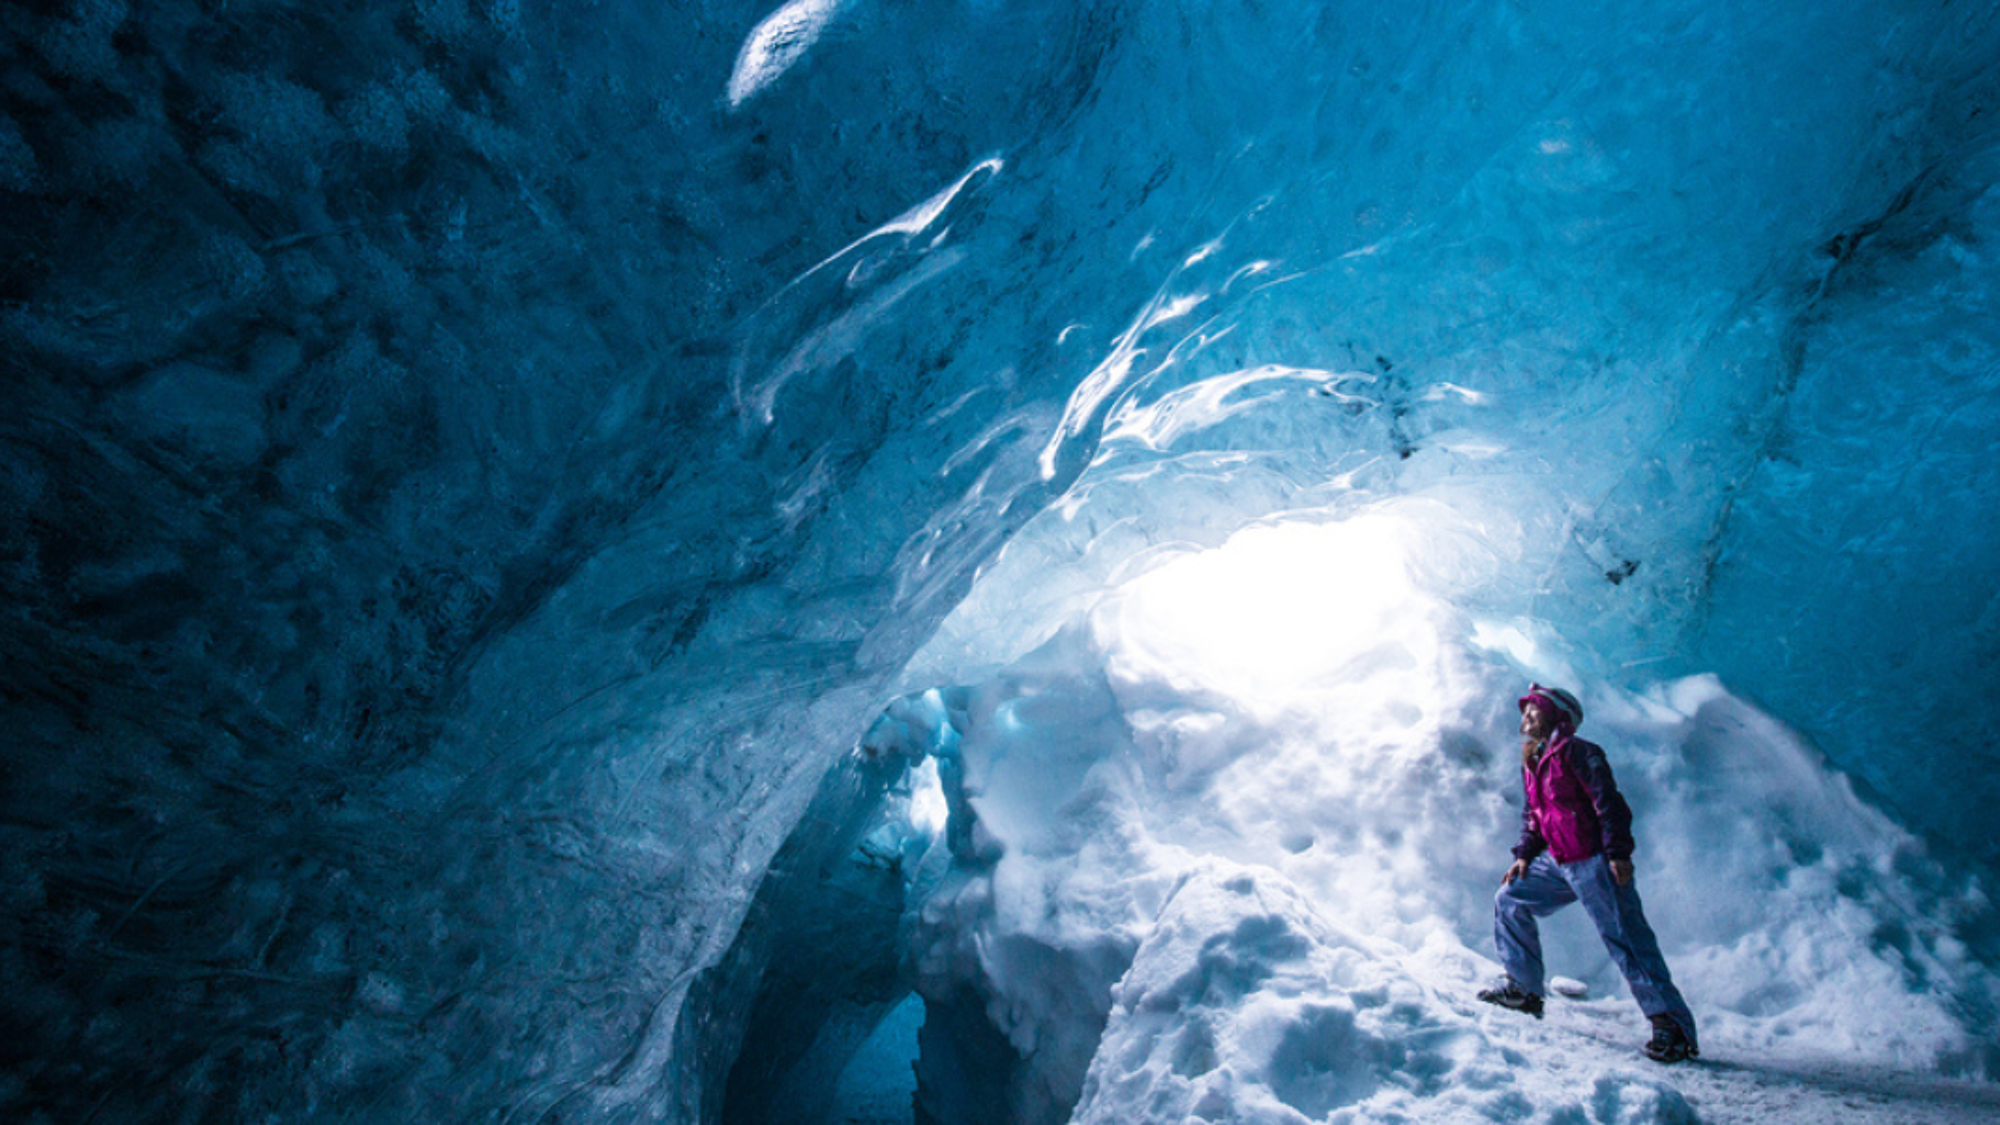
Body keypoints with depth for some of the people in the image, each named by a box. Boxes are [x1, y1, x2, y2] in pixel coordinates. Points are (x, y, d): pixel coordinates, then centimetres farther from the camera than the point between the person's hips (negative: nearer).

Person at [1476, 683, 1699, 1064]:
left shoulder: (1576, 752, -10)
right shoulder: (1533, 761, 16)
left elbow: (1608, 802, -15)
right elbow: (1533, 815, 23)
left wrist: (1618, 853, -21)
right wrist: (1524, 855, 13)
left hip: (1594, 862, -9)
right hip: (1558, 863, 9)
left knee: (1625, 939, -10)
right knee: (1510, 901, 9)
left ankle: (1672, 1024, -6)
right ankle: (1524, 989, 17)